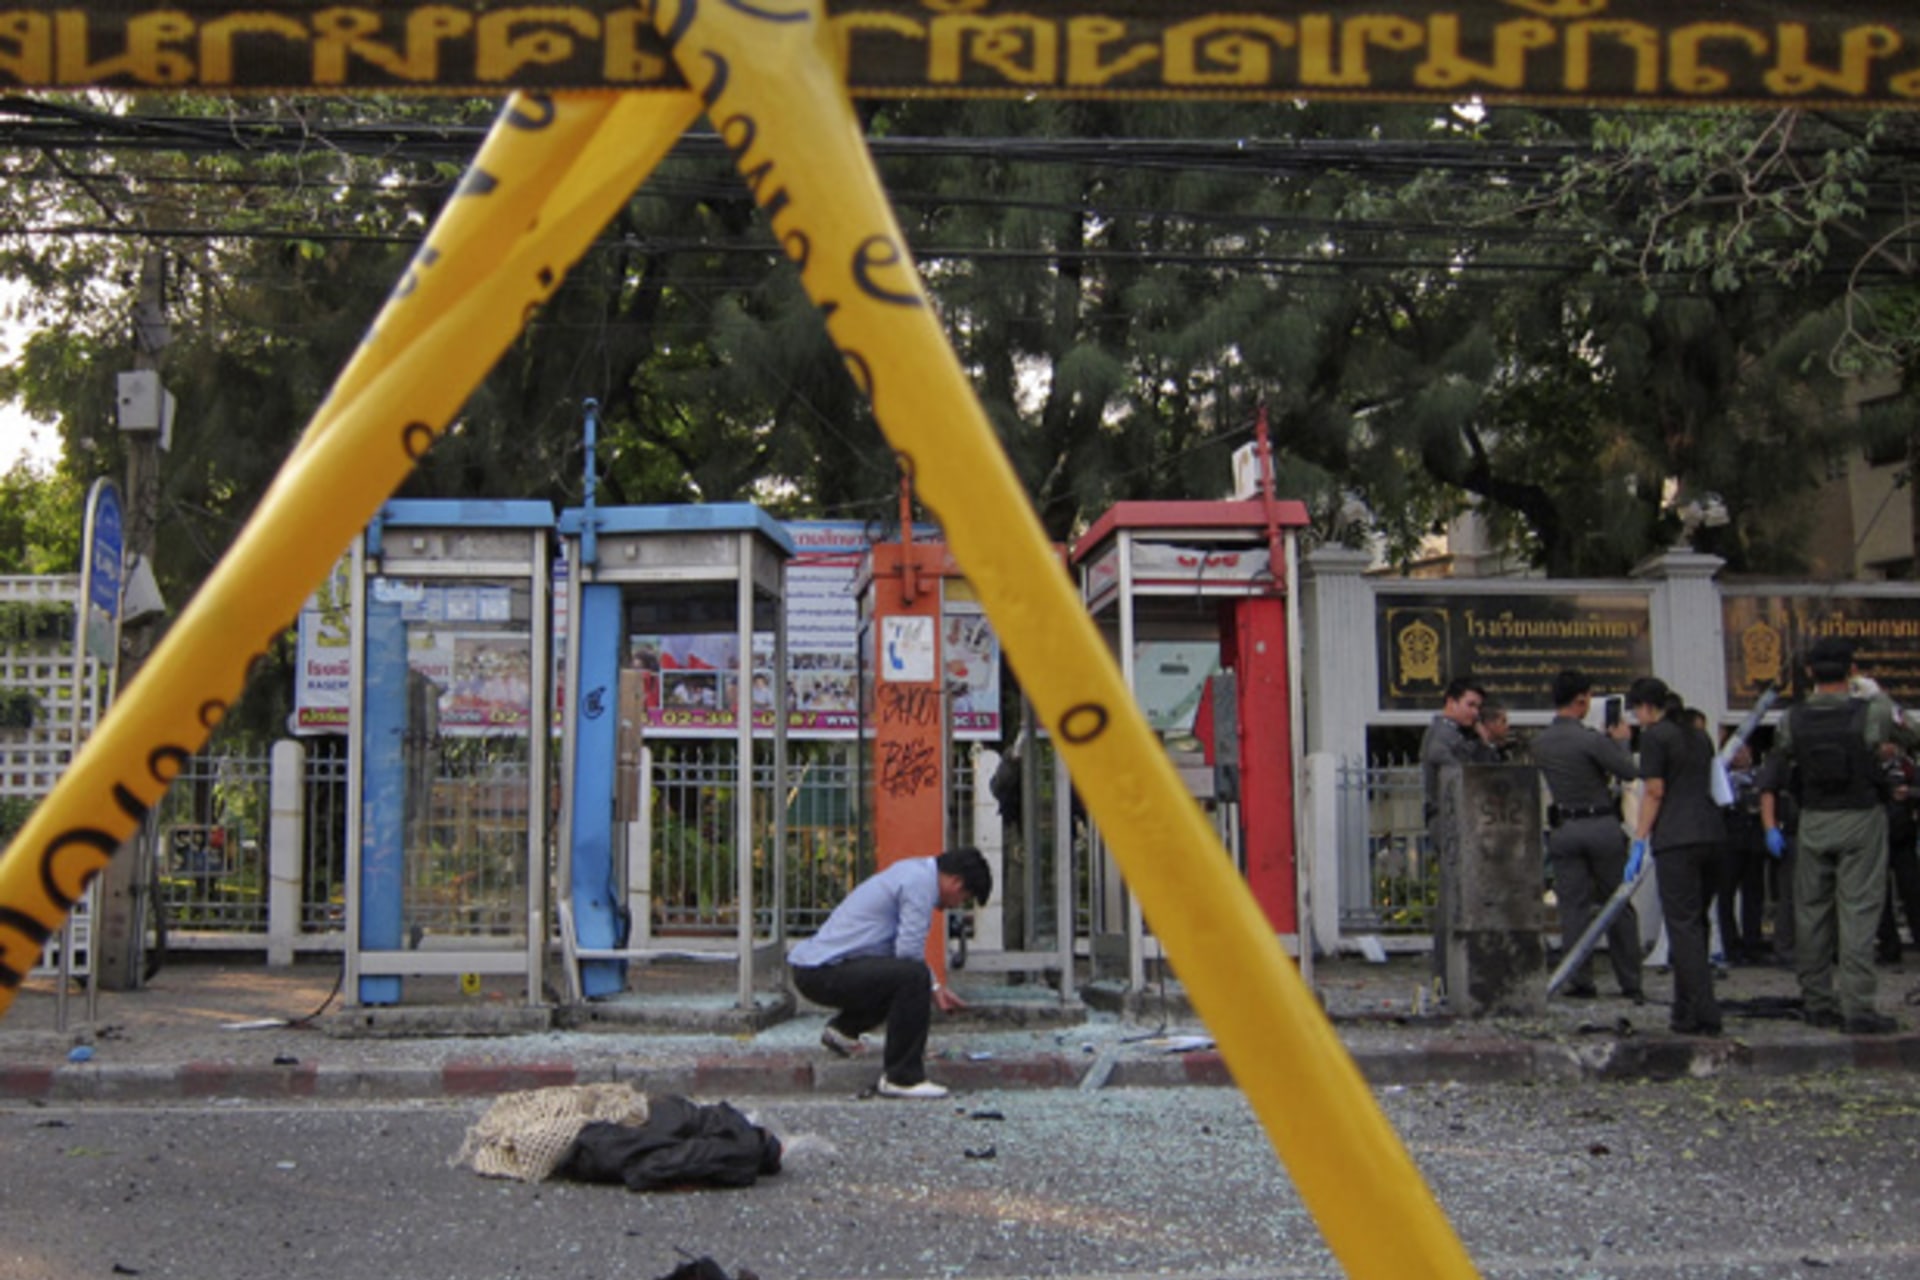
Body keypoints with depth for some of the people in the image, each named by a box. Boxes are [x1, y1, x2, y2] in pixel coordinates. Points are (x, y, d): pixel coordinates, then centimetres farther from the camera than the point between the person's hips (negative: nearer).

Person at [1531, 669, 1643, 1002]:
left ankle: (1579, 981, 1)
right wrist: (1621, 741, 7)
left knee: (1573, 906, 5)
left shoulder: (1540, 742, 3)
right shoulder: (1589, 739, -15)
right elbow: (1630, 772, -11)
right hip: (1603, 826, -4)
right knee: (1618, 906, 6)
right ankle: (1630, 983, 11)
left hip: (1565, 828, 4)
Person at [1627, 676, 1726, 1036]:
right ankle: (1687, 1009, 19)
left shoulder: (1655, 735, -4)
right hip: (1711, 834, 8)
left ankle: (1703, 1015, -12)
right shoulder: (1699, 736, 19)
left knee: (1684, 925, -6)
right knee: (1696, 922, 14)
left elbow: (1654, 792, -9)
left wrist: (1639, 841, -7)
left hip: (1676, 839, -8)